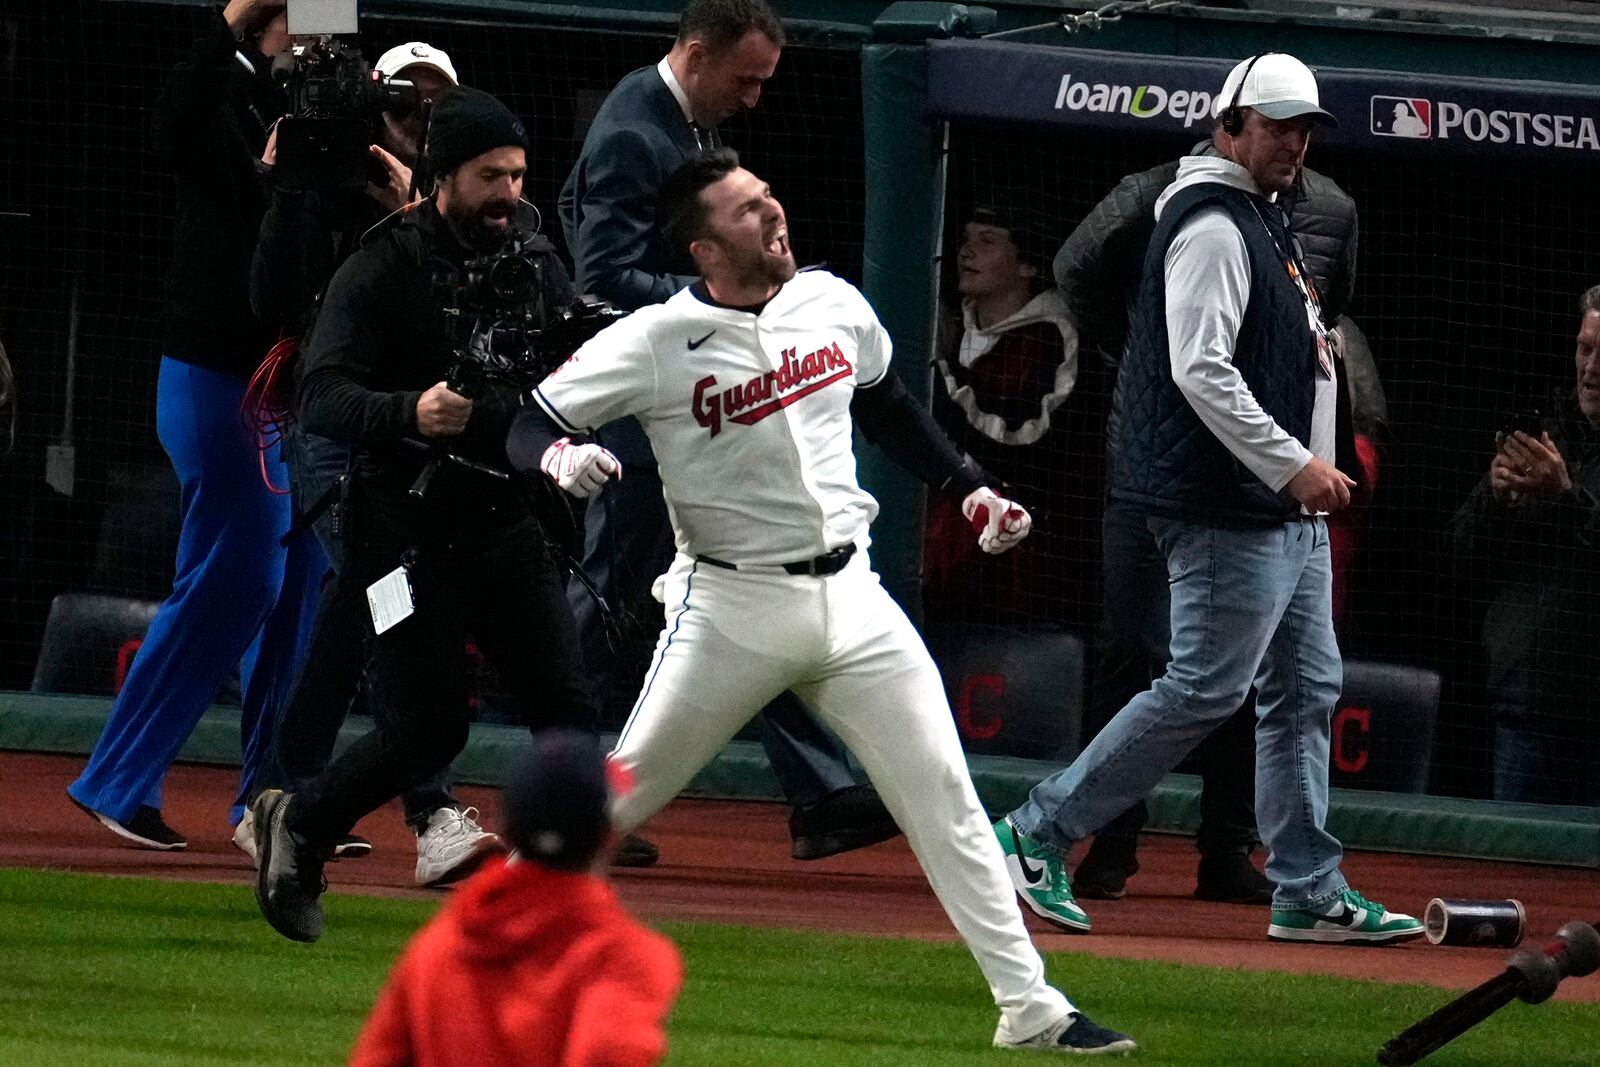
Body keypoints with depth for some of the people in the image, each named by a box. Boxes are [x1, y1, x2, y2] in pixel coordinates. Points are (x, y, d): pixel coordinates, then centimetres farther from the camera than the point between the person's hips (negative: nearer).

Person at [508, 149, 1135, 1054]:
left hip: (850, 597, 4)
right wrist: (560, 456, -34)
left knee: (946, 799, 0)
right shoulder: (658, 342, -12)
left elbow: (886, 405, 22)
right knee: (621, 796, -3)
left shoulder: (834, 305, 3)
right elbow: (531, 426, -11)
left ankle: (1030, 1007, 2)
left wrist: (972, 490, 15)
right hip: (732, 606, -4)